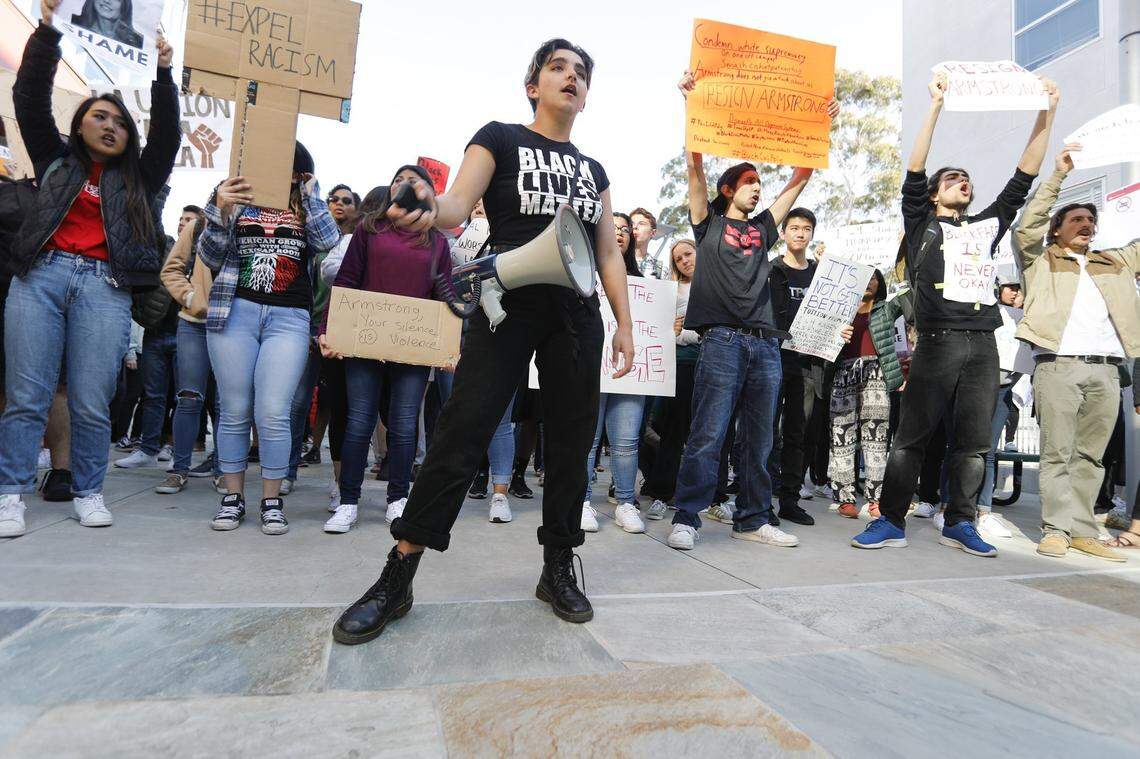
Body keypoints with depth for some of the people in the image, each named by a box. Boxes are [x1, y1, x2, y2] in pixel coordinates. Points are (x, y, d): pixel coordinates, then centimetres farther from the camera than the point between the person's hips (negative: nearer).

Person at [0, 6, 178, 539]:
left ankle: (88, 493, 6)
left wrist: (163, 73, 3)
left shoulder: (138, 177, 21)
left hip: (104, 286, 0)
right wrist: (46, 30, 9)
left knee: (92, 402, -3)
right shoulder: (56, 159, 21)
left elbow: (166, 133, 12)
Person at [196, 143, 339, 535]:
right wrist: (219, 209, -8)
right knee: (234, 412, 4)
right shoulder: (240, 201, 14)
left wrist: (309, 191, 2)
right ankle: (233, 497, 16)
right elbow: (211, 257, 6)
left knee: (273, 414, -8)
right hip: (235, 311, 1)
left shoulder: (306, 208, 15)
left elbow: (327, 241, -5)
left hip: (289, 318, -1)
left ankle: (272, 500, 5)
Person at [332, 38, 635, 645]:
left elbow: (609, 254, 17)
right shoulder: (499, 139, 7)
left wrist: (624, 324, 8)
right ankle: (397, 578, -2)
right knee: (461, 433, -11)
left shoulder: (593, 170, 19)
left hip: (577, 314, 5)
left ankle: (558, 569, 16)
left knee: (571, 440, 3)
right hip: (507, 305, -4)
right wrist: (429, 208, -34)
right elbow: (459, 206, -10)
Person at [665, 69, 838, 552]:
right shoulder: (709, 223, 11)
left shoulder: (763, 227, 22)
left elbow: (799, 179, 24)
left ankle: (752, 519, 16)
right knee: (707, 436, -9)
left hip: (766, 344, 5)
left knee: (758, 440, 7)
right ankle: (686, 518, -2)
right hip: (722, 341, -5)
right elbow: (695, 165, 2)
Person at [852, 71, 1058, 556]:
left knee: (973, 442, 5)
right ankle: (891, 522, 2)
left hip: (983, 344, 5)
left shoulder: (987, 225, 23)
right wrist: (936, 104, -2)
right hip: (937, 340, -4)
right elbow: (914, 171, 1)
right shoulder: (921, 224, 12)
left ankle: (958, 524, 15)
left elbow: (1023, 177, 20)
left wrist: (1047, 112, 16)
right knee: (911, 437, -3)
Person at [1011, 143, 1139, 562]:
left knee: (1090, 456, 5)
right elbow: (1026, 226, -2)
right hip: (1058, 365, -4)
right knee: (1057, 454, -5)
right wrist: (1058, 176, -5)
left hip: (1106, 368, 5)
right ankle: (1057, 529, -2)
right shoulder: (1042, 259, 13)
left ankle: (1083, 531, 9)